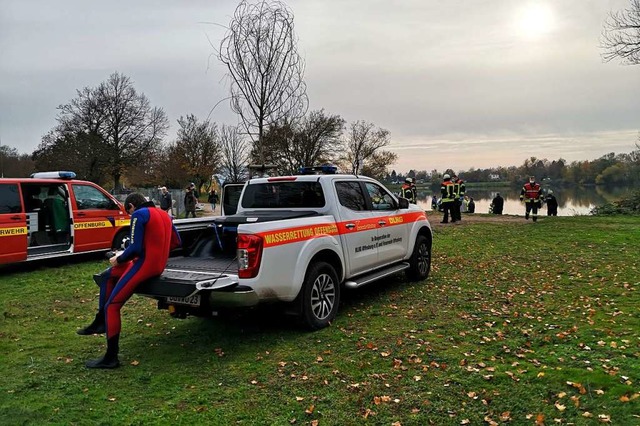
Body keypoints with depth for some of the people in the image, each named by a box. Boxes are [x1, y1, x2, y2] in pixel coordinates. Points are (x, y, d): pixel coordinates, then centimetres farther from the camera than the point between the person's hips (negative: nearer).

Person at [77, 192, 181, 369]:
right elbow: (176, 242, 19)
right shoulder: (164, 214, 14)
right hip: (158, 264, 9)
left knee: (112, 306, -3)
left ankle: (111, 358, 0)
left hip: (145, 265, -9)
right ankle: (100, 322, 26)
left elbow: (135, 248, -18)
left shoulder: (139, 215, -10)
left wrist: (119, 259, -2)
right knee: (107, 276, 23)